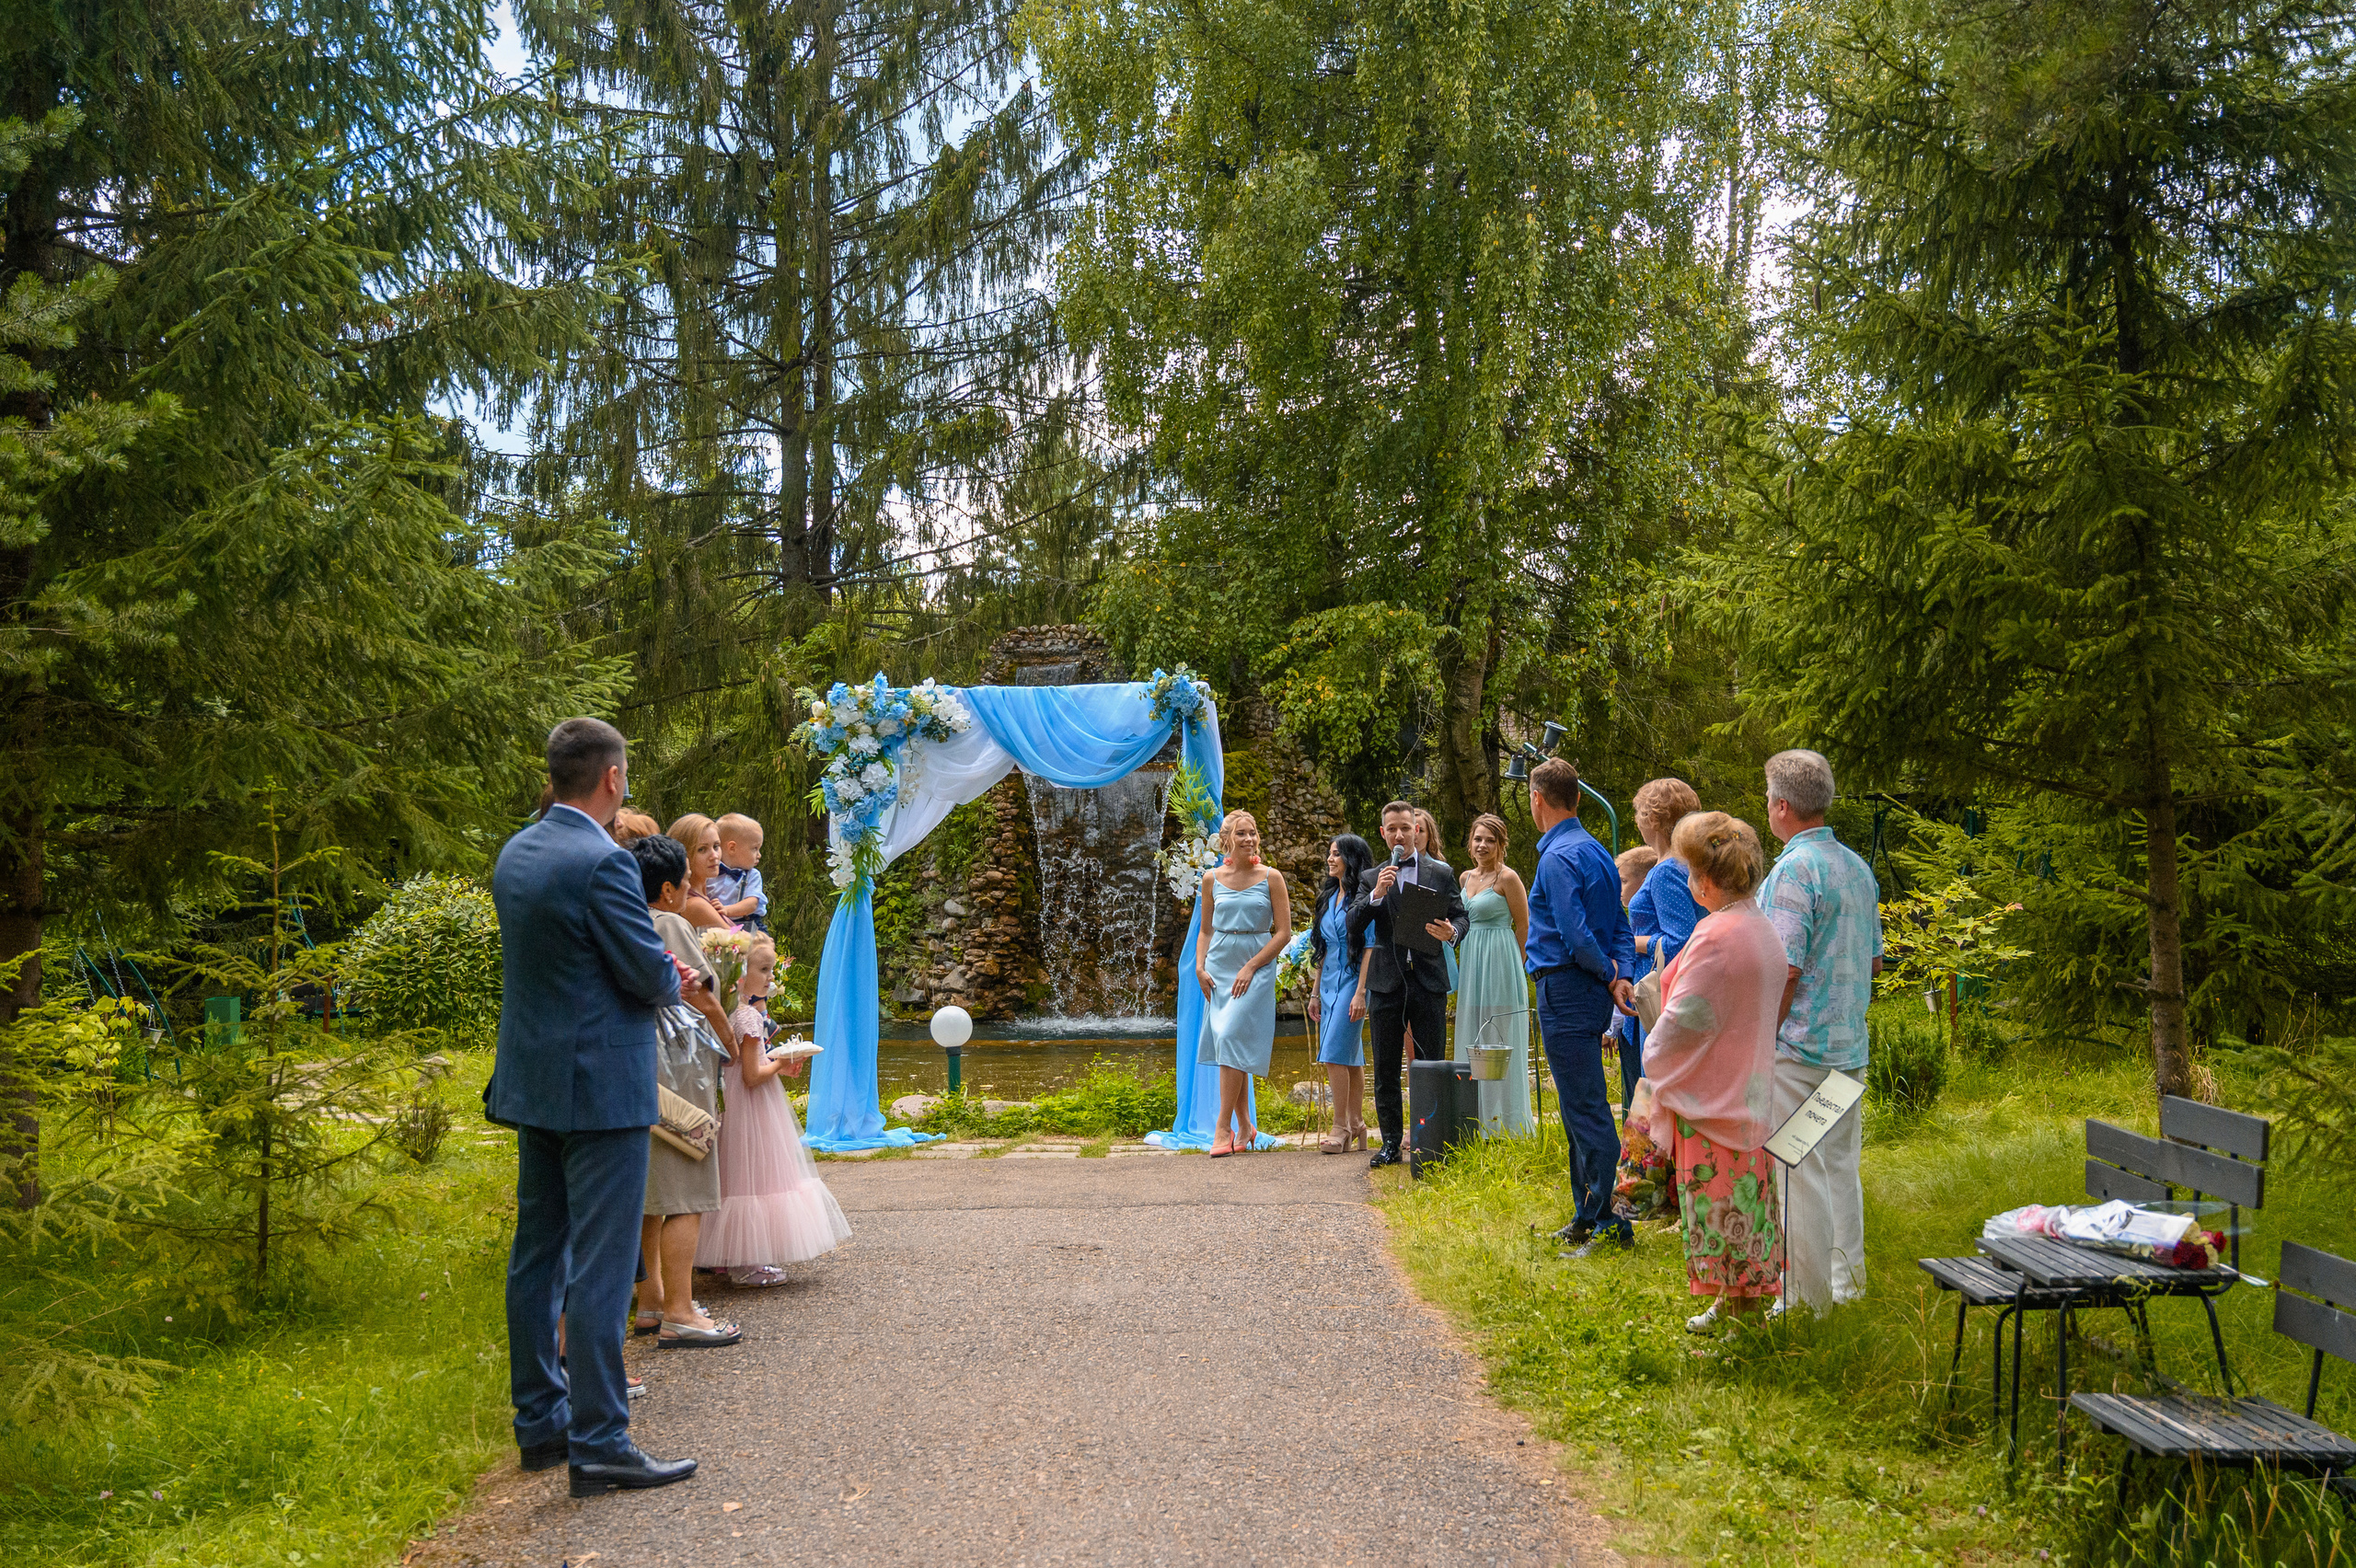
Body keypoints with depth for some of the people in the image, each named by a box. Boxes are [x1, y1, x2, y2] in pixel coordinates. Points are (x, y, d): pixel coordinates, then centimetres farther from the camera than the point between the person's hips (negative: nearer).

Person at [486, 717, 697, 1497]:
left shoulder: (515, 854, 8)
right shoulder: (603, 862, -20)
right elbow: (651, 976, -17)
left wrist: (655, 967, 12)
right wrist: (675, 981, 6)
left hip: (532, 1081, 9)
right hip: (600, 1085, -9)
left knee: (537, 1254, 15)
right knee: (601, 1266, -4)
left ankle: (540, 1422, 25)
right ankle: (598, 1444, 0)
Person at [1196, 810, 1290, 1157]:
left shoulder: (1271, 877, -2)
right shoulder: (1212, 878, 8)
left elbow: (1284, 932, -4)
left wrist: (1250, 967, -11)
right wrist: (1200, 967, -1)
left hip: (1256, 969, -4)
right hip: (1219, 968, 4)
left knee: (1233, 1040, -14)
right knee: (1229, 1045, 5)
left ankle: (1223, 1129, -10)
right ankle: (1245, 1125, 17)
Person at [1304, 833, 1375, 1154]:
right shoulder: (1328, 896, 15)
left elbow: (1370, 947, -13)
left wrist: (1361, 992, -19)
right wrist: (1315, 992, 18)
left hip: (1352, 981, -8)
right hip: (1329, 983, 8)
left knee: (1335, 1054, -13)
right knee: (1350, 1056, 10)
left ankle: (1341, 1128, -9)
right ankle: (1356, 1124, 14)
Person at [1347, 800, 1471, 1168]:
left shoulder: (1441, 872, 9)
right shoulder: (1371, 879, 10)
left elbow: (1461, 915, 8)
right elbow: (1353, 925, 0)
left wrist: (1452, 932, -15)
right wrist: (1376, 895, -16)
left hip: (1428, 978, -1)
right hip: (1386, 982, 1)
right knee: (1386, 1068, 5)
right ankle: (1391, 1143, 13)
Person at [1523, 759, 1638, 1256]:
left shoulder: (1559, 857, -16)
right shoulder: (1596, 851, 15)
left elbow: (1577, 935, -23)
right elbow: (1621, 927, 12)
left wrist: (1609, 976, -8)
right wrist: (1624, 975, -1)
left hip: (1565, 992, -10)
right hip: (1590, 992, 10)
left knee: (1587, 1112, -6)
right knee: (1581, 1109, 16)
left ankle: (1608, 1225, -3)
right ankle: (1587, 1218, 23)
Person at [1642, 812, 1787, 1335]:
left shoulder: (1716, 938, -24)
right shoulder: (1763, 930, 6)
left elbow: (1685, 1020, -21)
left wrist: (1654, 1053, -2)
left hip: (1711, 1094, -9)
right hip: (1749, 1090, 9)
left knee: (1719, 1199, 1)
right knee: (1746, 1190, 17)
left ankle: (1732, 1303, 11)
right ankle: (1749, 1296, 27)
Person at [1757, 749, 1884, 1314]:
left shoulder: (1793, 870, -16)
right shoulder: (1858, 866, 11)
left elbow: (1784, 969, -21)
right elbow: (1874, 959, 17)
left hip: (1797, 1046, -9)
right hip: (1849, 1045, 9)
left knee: (1798, 1172, -2)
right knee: (1841, 1164, 17)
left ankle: (1808, 1297, 4)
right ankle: (1846, 1279, 26)